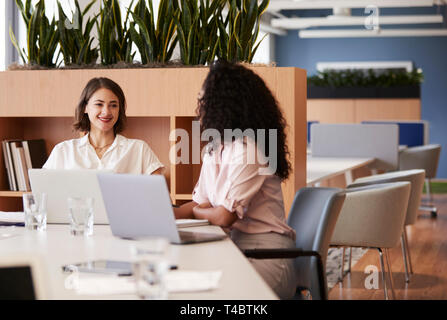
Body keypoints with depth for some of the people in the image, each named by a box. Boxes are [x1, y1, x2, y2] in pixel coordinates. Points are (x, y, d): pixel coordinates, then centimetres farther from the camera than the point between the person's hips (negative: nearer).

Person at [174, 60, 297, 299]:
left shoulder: (248, 149, -16)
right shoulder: (214, 148, 14)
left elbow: (225, 216, -17)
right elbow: (200, 204, 13)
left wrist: (194, 211, 4)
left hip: (264, 253, -8)